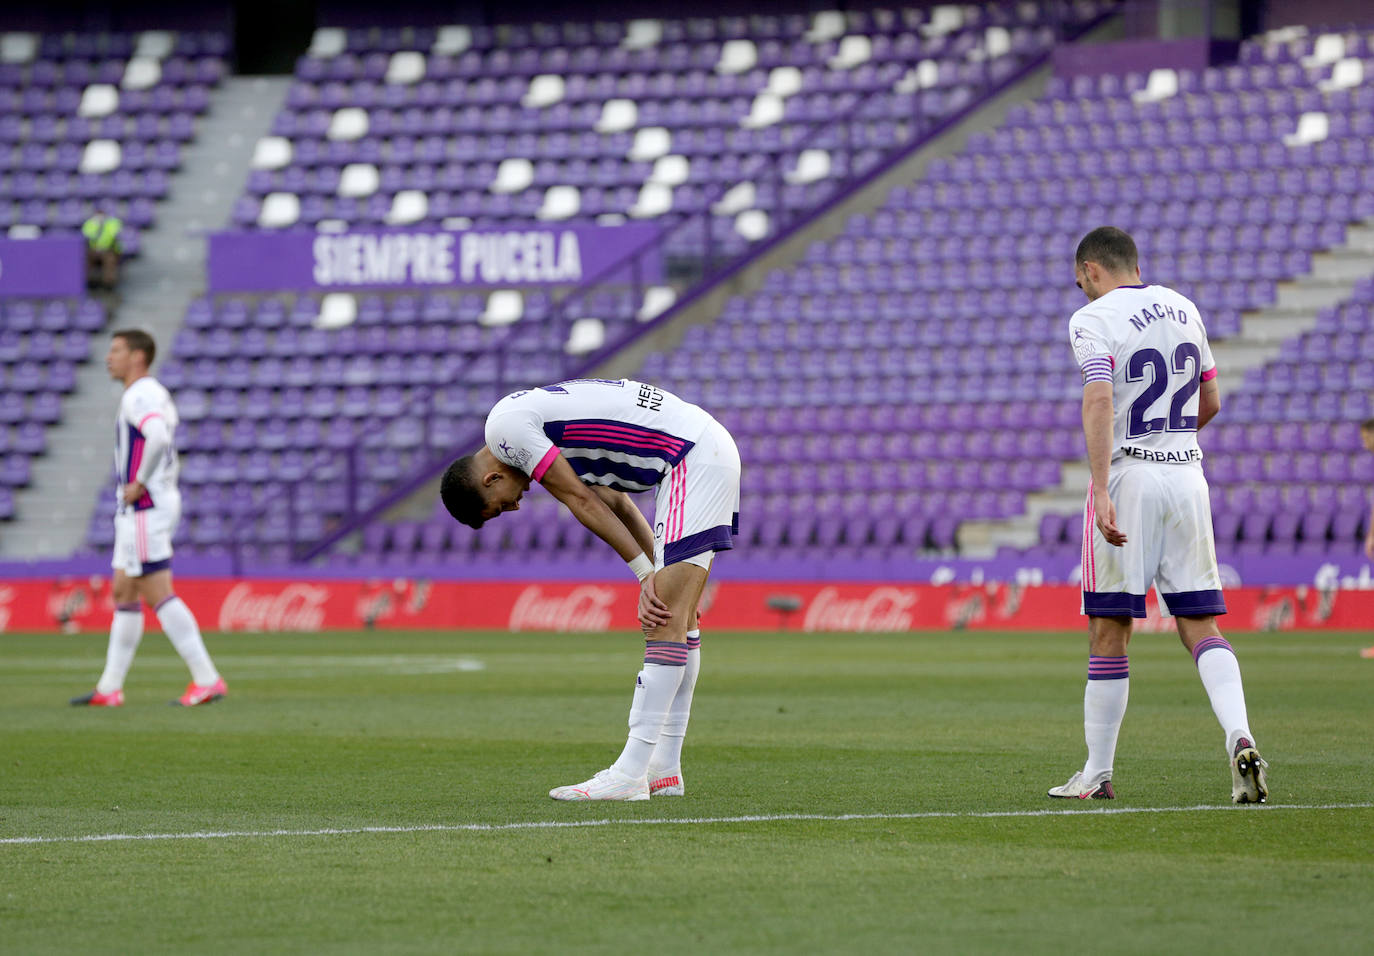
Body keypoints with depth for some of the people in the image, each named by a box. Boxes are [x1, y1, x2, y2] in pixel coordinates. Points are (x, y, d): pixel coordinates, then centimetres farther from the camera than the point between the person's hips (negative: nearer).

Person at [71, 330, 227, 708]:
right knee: (123, 594, 12)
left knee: (158, 595, -11)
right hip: (141, 510, 11)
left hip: (145, 508, -11)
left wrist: (140, 483, -23)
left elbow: (158, 437, -34)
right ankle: (109, 688, 15)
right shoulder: (156, 395, 19)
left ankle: (207, 680, -13)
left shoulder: (139, 396, -15)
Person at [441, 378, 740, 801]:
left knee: (666, 620, -12)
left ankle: (631, 774, -16)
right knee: (678, 617, 13)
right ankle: (665, 770, 17)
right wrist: (656, 575, 9)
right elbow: (615, 504, 18)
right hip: (710, 449, 10)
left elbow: (582, 501, -9)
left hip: (695, 458, -10)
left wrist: (645, 573, -4)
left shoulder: (506, 427, -9)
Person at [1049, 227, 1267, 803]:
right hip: (1187, 472, 5)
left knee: (1108, 631, 3)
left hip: (1128, 476, -5)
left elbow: (1100, 399, -22)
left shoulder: (1094, 319, -7)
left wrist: (1102, 491, -28)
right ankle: (1240, 739, -18)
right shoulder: (1183, 310, 13)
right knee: (1200, 624, 4)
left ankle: (1097, 773, 9)